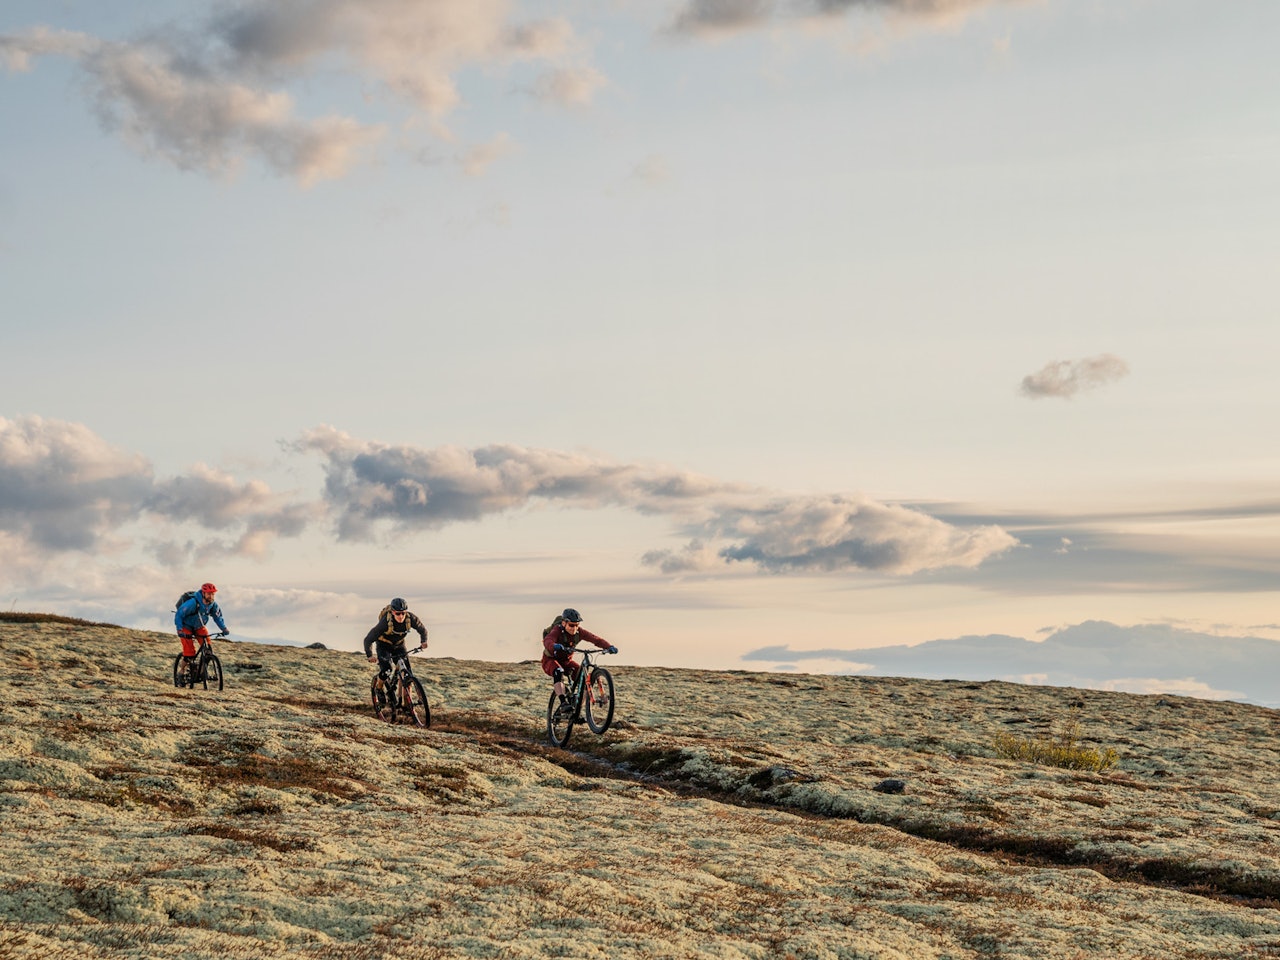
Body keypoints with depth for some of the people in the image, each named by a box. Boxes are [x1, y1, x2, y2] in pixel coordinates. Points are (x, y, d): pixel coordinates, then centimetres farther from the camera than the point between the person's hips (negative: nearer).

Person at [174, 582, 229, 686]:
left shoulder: (213, 604, -14)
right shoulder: (192, 603, -31)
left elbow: (218, 617, 1)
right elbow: (179, 615, -24)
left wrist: (224, 628, -16)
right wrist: (179, 630, -33)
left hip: (200, 627, 5)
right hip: (187, 627, -5)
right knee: (190, 653, -14)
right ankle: (181, 672, 9)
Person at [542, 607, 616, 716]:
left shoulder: (579, 632, -14)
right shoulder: (557, 631, -27)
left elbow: (595, 639, -22)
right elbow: (547, 641, -47)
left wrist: (609, 647, -40)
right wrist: (555, 646, -71)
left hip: (567, 661, 5)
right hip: (550, 660, -5)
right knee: (559, 672, -39)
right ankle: (563, 703, -44)